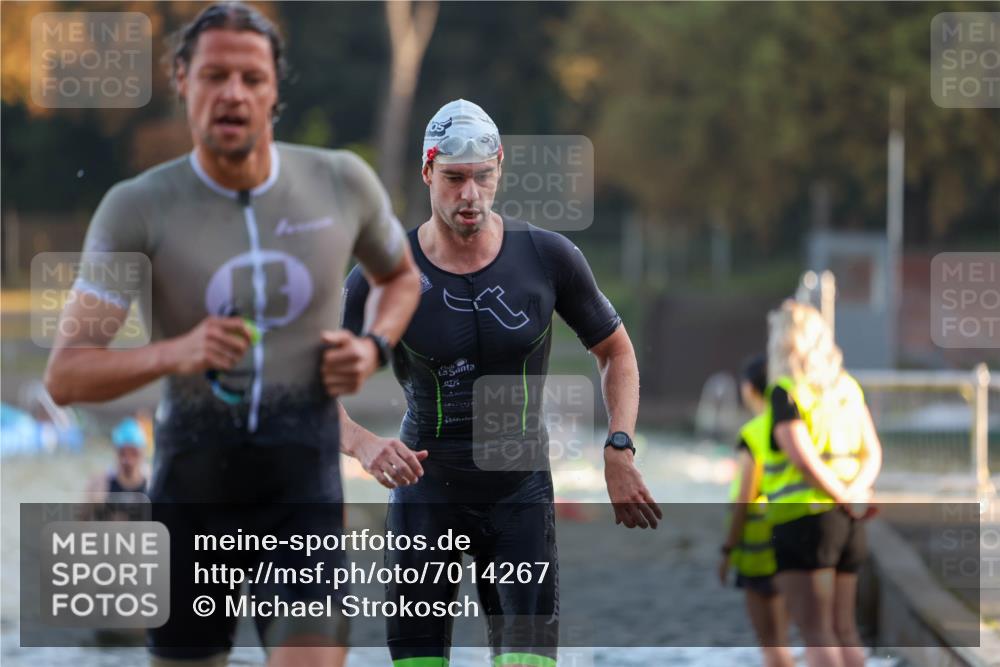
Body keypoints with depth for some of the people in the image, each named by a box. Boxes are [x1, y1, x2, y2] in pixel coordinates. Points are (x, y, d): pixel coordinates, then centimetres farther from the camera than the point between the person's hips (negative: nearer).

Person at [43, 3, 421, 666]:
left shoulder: (341, 183, -3)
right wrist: (173, 353, -32)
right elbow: (66, 376, -14)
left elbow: (402, 276, 20)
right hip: (192, 482, 0)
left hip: (303, 486, 0)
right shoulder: (137, 207, -9)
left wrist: (372, 347, -3)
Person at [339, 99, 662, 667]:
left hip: (520, 489, 0)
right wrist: (364, 445, -31)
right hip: (425, 487, 0)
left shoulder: (549, 258, -7)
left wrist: (620, 450, -6)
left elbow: (615, 351, 8)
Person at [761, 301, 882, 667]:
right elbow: (872, 453, 10)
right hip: (849, 525, 7)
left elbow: (803, 457, -20)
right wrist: (857, 492, -5)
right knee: (844, 628, 14)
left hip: (803, 519, -7)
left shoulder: (785, 392, -10)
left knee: (816, 632, -7)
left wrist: (846, 500, -11)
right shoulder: (847, 387, 12)